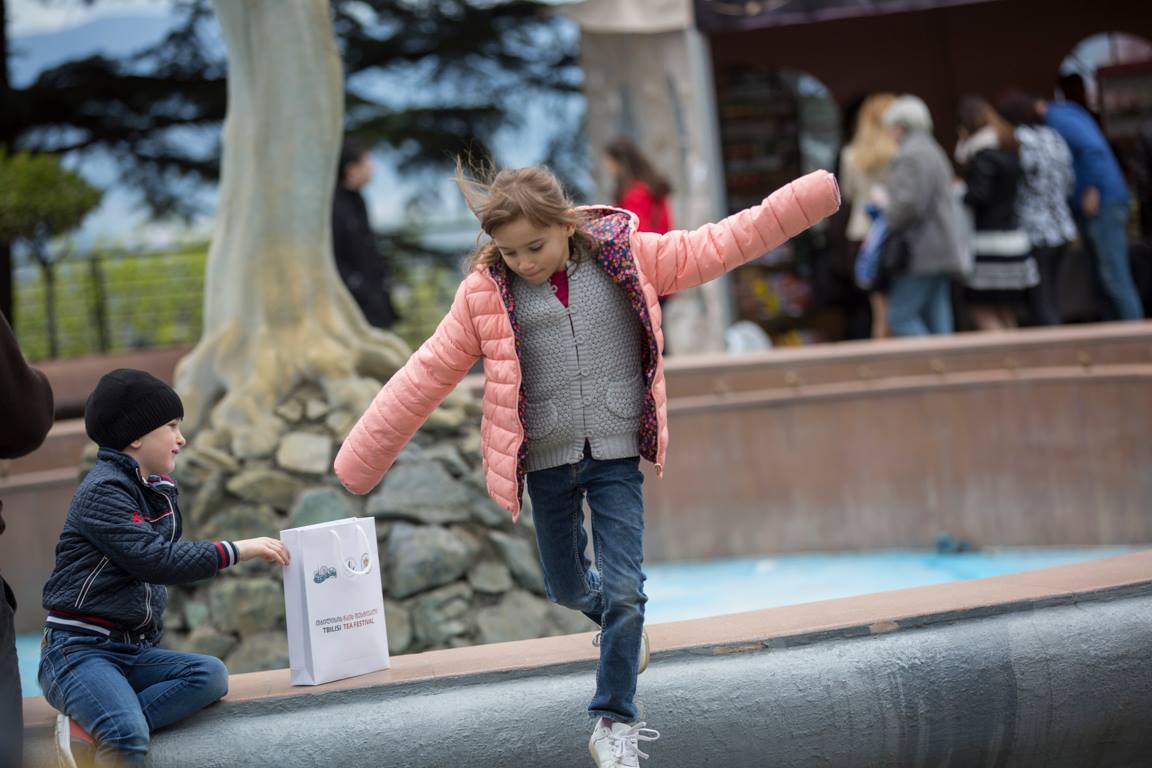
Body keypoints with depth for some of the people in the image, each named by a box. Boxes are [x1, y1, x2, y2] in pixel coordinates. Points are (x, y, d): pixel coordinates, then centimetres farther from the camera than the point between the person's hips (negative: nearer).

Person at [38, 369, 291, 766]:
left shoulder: (159, 491, 16)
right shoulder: (103, 490, -12)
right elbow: (154, 561, -21)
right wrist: (237, 551, -19)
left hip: (134, 650, 9)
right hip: (78, 648, -9)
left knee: (211, 675, -19)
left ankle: (88, 730, -19)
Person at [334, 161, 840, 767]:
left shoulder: (628, 257, -5)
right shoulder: (486, 293, -5)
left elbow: (717, 246, -1)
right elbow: (424, 379, -2)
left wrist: (811, 196, -6)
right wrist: (361, 462, -2)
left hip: (615, 456, -1)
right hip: (547, 461, 1)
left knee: (623, 592, -8)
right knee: (567, 588, 15)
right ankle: (619, 621, 50)